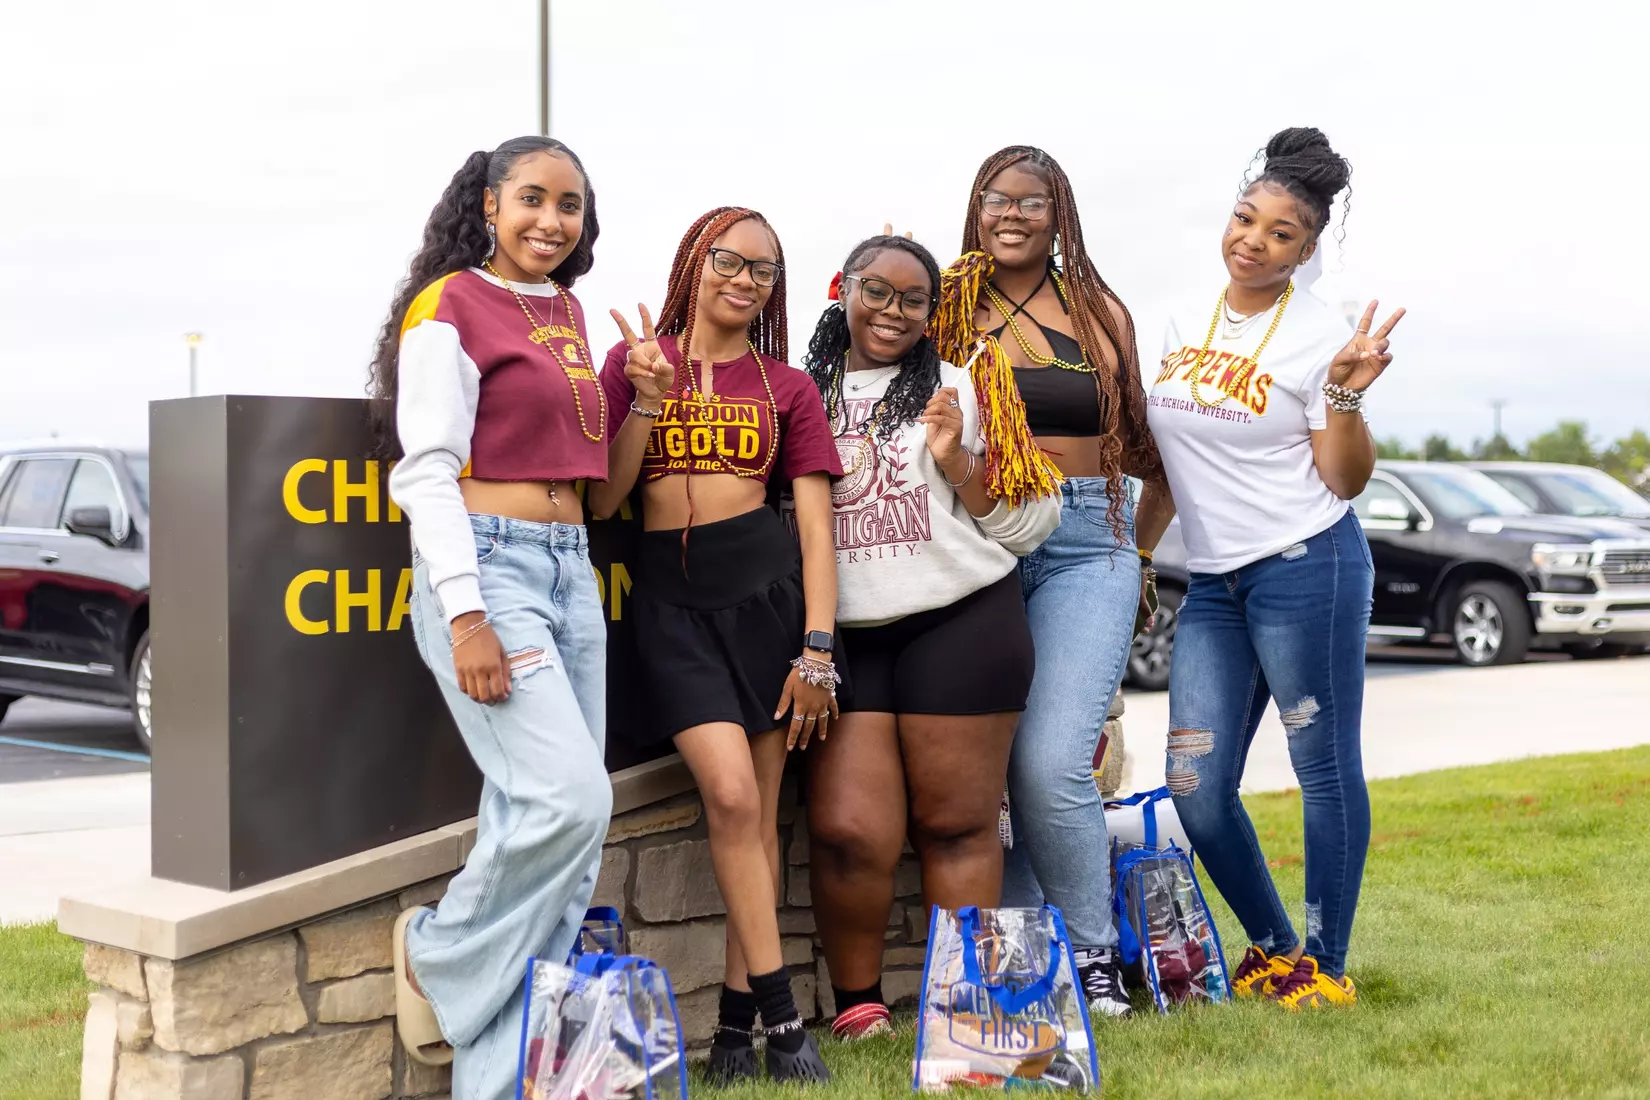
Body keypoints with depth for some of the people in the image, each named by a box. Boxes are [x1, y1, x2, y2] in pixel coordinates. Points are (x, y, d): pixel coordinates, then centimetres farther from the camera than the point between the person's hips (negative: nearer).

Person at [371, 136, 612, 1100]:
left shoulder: (569, 312, 17)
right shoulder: (448, 309, -5)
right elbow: (429, 470, -12)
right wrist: (465, 616, -19)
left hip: (570, 571, 8)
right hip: (485, 567, -7)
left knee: (562, 820, 2)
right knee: (567, 799, -20)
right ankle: (442, 963, 6)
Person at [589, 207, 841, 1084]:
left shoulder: (787, 386, 9)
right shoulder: (637, 360, 8)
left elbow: (816, 525, 5)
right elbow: (601, 499, 2)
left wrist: (817, 647, -4)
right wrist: (648, 400, -9)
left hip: (768, 585, 1)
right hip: (670, 595, -1)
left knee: (757, 810, 3)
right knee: (731, 794, -15)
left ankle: (737, 1023, 13)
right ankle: (781, 1019, -5)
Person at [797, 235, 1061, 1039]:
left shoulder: (962, 388, 7)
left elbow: (1025, 521, 4)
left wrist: (956, 460, -10)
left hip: (960, 624, -1)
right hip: (843, 635, 2)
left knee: (955, 823, 1)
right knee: (848, 829, -8)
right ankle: (857, 1003, 9)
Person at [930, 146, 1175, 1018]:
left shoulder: (1099, 311, 12)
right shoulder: (947, 310, 10)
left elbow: (1147, 449, 18)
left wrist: (1138, 554, 16)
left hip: (1086, 547, -1)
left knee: (1051, 762, -14)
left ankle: (1094, 954, 4)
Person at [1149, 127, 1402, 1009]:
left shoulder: (1319, 336, -5)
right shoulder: (1184, 325, 11)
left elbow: (1345, 481, -8)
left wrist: (1344, 397, -22)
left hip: (1306, 568, -6)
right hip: (1212, 582, 6)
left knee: (1325, 769, 2)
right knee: (1196, 788, 4)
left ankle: (1325, 966, 13)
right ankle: (1272, 949, 22)